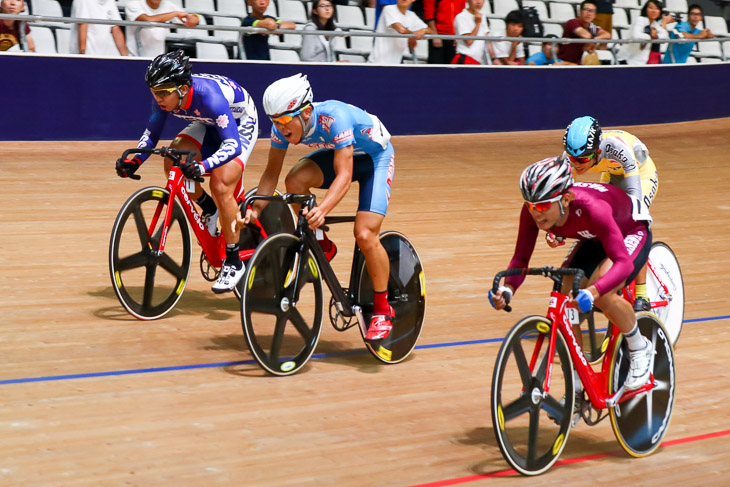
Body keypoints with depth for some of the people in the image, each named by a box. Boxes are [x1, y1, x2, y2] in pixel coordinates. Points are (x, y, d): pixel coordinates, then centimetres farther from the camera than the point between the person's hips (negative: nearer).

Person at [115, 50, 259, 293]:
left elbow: (232, 146, -46)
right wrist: (134, 160, -24)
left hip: (240, 125, -6)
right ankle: (209, 208, 8)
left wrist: (201, 167, -60)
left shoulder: (208, 96, -40)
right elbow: (151, 134, -6)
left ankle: (233, 262, -10)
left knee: (221, 186, -24)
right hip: (208, 124, 6)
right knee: (173, 163, -20)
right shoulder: (165, 98, -22)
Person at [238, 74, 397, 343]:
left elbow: (344, 176, -43)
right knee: (295, 181, -25)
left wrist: (321, 210, -58)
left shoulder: (334, 118, -38)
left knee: (364, 234, -20)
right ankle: (323, 246, -1)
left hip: (376, 157, -6)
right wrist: (256, 208, -25)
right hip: (336, 152, 6)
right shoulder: (283, 126, -21)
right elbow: (272, 172, -11)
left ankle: (383, 309, -1)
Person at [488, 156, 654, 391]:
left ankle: (640, 350, -3)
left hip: (630, 234, -6)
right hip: (594, 239, 6)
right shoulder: (533, 211, -27)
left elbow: (623, 262, -49)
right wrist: (507, 289, -41)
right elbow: (521, 257, -20)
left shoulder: (591, 208, -43)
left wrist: (593, 291, -66)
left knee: (603, 295, -32)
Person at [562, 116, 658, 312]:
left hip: (641, 174, -5)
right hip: (612, 176, 5)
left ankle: (641, 297, -20)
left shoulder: (615, 146, -43)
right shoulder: (574, 155, -29)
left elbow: (634, 192, -44)